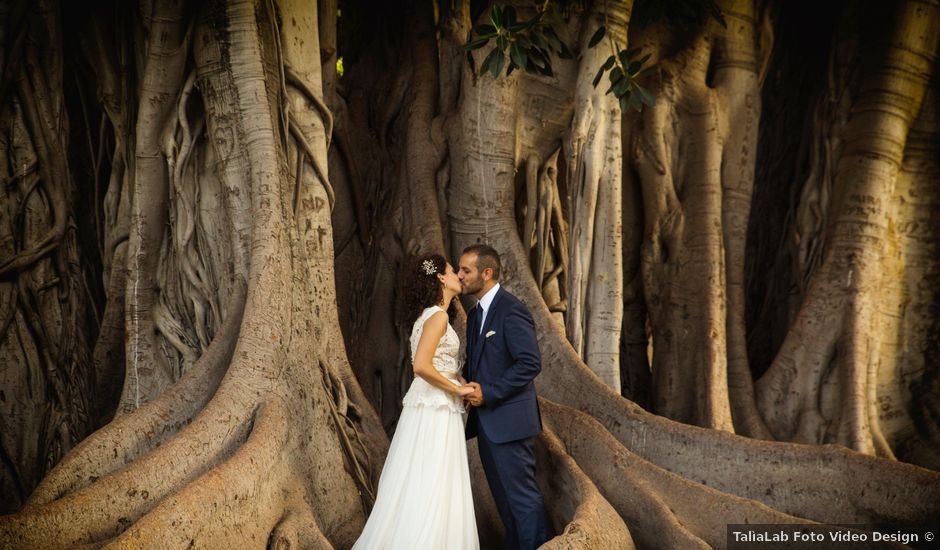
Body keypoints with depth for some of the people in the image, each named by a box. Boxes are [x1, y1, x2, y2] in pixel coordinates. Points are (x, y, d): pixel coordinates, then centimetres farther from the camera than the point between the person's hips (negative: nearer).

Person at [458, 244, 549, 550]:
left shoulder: (511, 310, -14)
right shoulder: (476, 315, 14)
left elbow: (530, 363, -20)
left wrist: (488, 393, -19)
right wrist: (468, 385, 0)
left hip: (508, 419, -9)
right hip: (486, 421, 9)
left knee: (522, 494, -1)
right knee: (502, 493, 16)